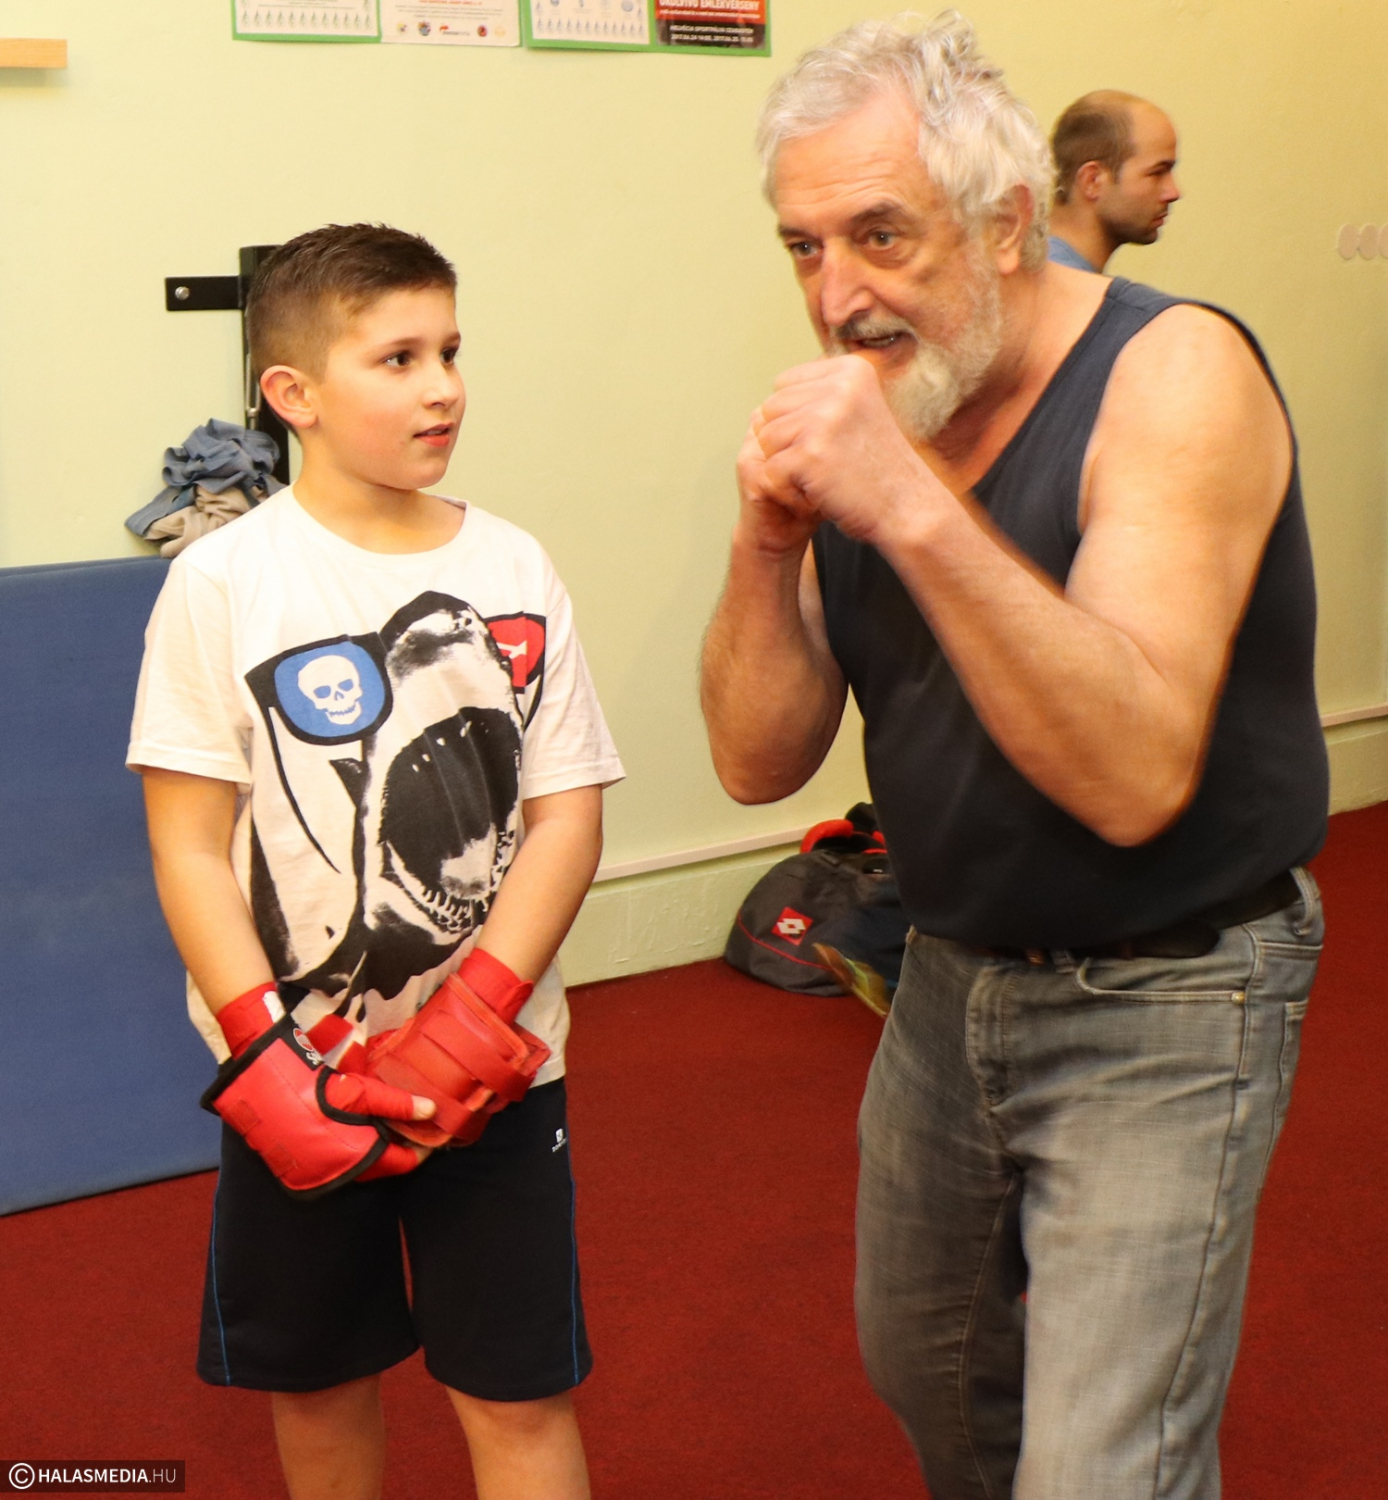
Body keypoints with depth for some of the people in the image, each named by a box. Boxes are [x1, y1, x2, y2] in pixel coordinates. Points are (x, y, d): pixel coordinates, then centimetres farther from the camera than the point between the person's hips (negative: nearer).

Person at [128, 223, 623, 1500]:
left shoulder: (513, 569, -2)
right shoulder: (225, 581, -7)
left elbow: (567, 816, -2)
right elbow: (190, 844, -6)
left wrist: (466, 1026, -12)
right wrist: (264, 1060, -14)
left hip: (491, 1067, 1)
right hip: (297, 1075, -1)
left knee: (519, 1395, 5)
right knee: (319, 1379, 16)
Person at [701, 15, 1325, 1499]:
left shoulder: (1172, 375, -21)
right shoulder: (870, 408, -2)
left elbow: (1136, 776, -33)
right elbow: (760, 762, -4)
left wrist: (915, 511, -38)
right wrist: (766, 543, -21)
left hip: (1158, 1002, -6)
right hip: (951, 976, 7)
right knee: (926, 1377, 24)